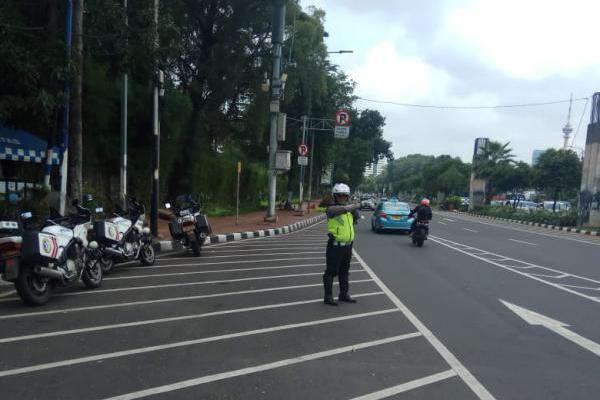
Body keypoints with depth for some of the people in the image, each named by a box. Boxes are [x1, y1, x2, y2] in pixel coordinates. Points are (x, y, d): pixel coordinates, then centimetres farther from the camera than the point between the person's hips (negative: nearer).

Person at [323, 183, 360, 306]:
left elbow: (355, 221, 25)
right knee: (331, 272, -1)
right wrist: (354, 206, -14)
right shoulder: (332, 209, -12)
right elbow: (343, 209, -32)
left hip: (347, 245, 8)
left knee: (344, 272, 17)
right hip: (335, 246, -8)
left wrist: (355, 210, 6)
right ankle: (328, 297, 6)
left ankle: (344, 294, 28)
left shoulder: (349, 209, 12)